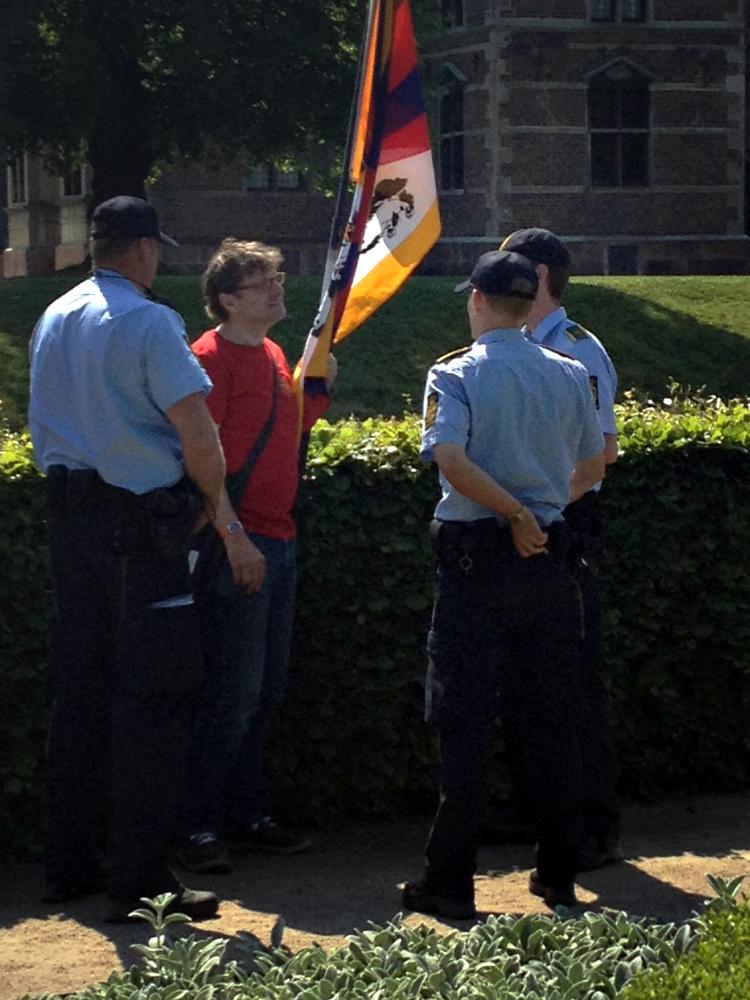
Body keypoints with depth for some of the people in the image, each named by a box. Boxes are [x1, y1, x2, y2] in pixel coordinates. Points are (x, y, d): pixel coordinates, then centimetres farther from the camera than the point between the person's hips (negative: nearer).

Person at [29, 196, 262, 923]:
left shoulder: (53, 320, 11)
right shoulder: (148, 323, -13)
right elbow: (198, 437, -15)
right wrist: (219, 510, -3)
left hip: (70, 510, 8)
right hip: (142, 520, -8)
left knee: (79, 686, 13)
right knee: (152, 696, -4)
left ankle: (69, 863, 19)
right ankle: (138, 880, -5)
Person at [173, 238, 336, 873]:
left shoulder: (273, 355, 16)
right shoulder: (211, 358, -12)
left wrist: (319, 388, 12)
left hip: (278, 540, 9)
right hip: (239, 541, -9)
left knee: (268, 685, 13)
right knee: (235, 689, -8)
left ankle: (247, 815, 21)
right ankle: (197, 826, -2)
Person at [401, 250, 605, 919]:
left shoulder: (457, 375, -7)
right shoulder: (570, 376, 5)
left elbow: (449, 457, -22)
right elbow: (593, 466, 12)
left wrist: (516, 514, -13)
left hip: (478, 556, -4)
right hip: (550, 558, 4)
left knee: (465, 725, 0)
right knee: (551, 720, 11)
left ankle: (450, 883, 1)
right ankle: (559, 876, 16)